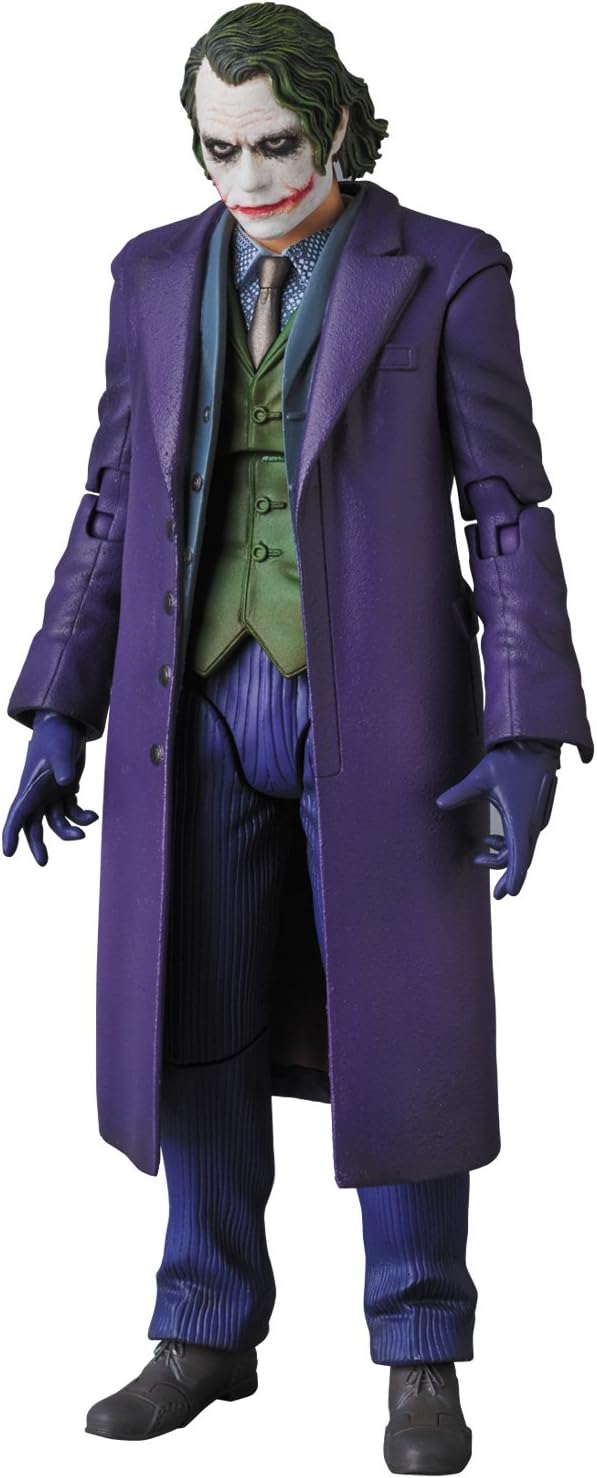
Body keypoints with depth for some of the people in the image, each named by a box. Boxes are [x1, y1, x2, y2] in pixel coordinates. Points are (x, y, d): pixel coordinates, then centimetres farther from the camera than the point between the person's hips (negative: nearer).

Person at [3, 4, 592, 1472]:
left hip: (378, 704, -3)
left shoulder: (446, 273, -4)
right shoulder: (160, 274, 7)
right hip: (201, 707, 4)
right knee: (199, 1024, 8)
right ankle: (209, 1334, 24)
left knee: (395, 1031, 0)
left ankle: (420, 1354, 18)